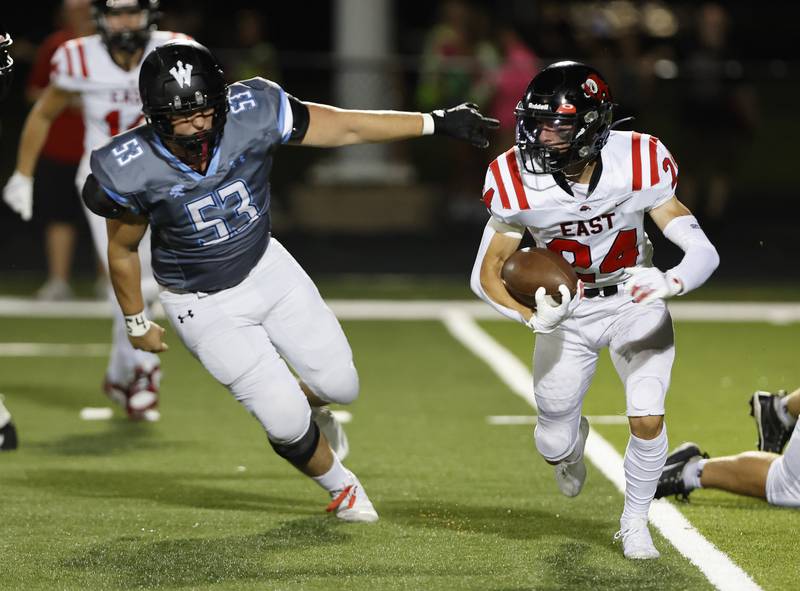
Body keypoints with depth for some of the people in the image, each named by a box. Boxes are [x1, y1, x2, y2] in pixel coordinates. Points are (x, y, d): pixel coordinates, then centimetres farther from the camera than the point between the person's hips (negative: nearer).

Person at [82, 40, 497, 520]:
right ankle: (341, 488, 29)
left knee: (339, 384, 7)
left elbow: (347, 127, -16)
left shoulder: (251, 116, -26)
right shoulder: (134, 171, -28)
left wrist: (437, 122, -18)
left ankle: (304, 406, 46)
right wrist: (137, 323, 4)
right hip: (206, 305, -3)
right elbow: (123, 250, -9)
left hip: (268, 269, 3)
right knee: (287, 422, -4)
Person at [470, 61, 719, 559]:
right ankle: (573, 436, 47)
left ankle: (635, 521, 12)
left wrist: (670, 283, -46)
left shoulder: (639, 165, -27)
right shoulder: (519, 182, -25)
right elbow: (486, 275, -14)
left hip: (634, 303, -1)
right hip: (568, 312, 1)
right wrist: (534, 318, -33)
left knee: (648, 420, -17)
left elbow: (703, 252, -23)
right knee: (555, 446, 6)